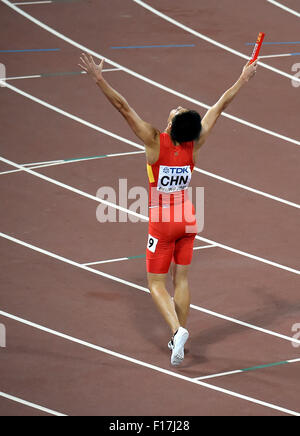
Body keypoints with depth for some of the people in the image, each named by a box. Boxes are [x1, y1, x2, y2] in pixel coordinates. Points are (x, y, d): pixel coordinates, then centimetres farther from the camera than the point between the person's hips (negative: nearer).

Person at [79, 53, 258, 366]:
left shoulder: (154, 141, -21)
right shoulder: (195, 143, -11)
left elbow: (123, 107, -24)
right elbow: (220, 106, 0)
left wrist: (98, 79, -24)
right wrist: (243, 79, 10)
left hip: (161, 223, -4)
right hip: (187, 220, 4)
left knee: (157, 284, 4)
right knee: (181, 279, 15)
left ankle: (177, 330, -18)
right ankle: (179, 339, 19)